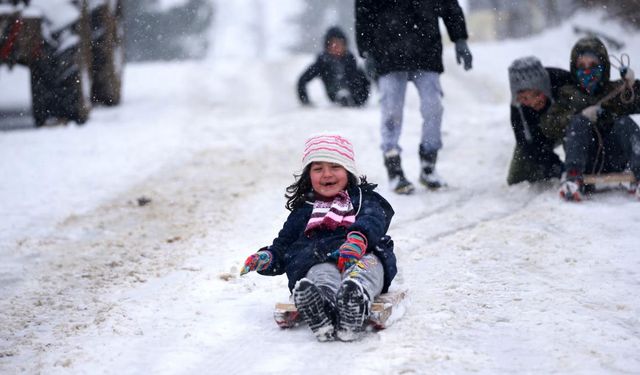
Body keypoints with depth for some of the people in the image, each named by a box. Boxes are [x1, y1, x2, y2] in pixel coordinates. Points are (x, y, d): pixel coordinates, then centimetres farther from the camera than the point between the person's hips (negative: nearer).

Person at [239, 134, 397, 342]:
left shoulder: (363, 199, 26)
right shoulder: (302, 212, 35)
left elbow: (373, 220, 2)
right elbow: (283, 246, 32)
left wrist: (358, 238, -24)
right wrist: (267, 258, 5)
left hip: (362, 256, 0)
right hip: (318, 260, 1)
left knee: (368, 264, -38)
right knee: (321, 274, -37)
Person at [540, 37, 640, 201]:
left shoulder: (616, 89, 22)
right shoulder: (569, 95, 21)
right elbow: (548, 126, 5)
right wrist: (581, 116, -9)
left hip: (615, 160, 1)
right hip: (585, 160, 0)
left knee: (625, 123, -22)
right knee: (578, 123, -23)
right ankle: (573, 177, -44)